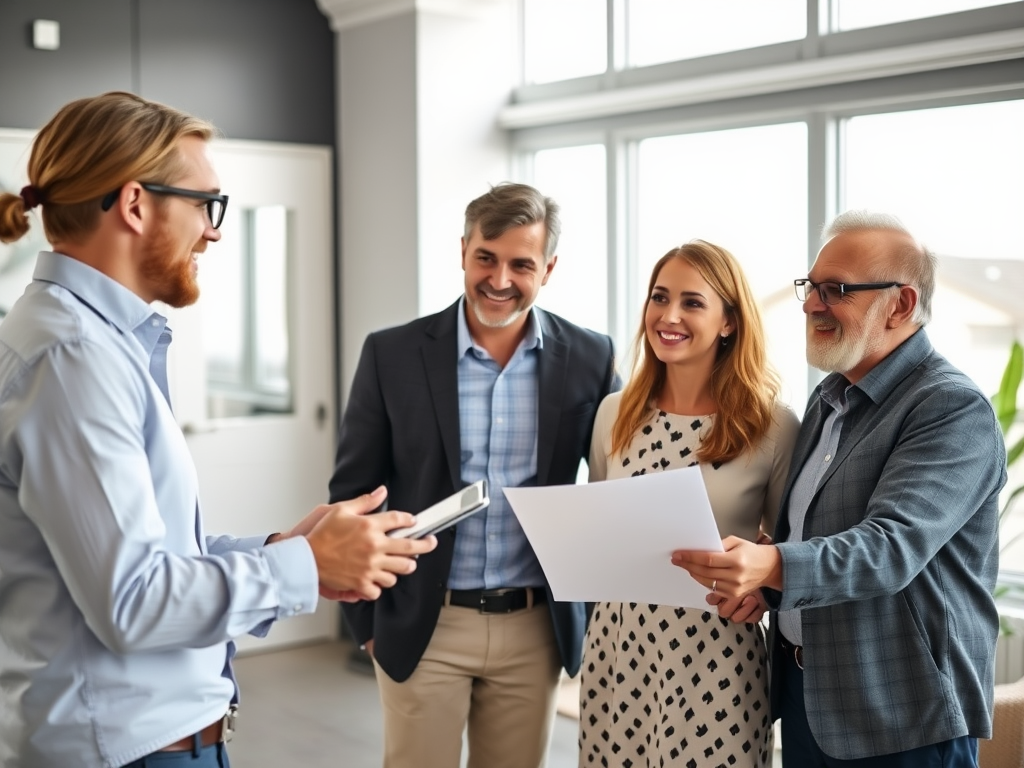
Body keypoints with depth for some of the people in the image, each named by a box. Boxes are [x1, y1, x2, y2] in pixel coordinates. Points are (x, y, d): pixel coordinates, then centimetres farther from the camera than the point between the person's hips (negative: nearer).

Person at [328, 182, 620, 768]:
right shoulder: (393, 355, -5)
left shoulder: (589, 359, -2)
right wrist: (369, 621, 1)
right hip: (423, 629, -1)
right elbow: (352, 494, 1)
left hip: (536, 630, 1)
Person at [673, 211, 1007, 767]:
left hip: (904, 720, -7)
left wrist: (772, 567, -43)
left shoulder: (955, 409, -15)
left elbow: (893, 546, -29)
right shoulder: (828, 397, 11)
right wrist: (745, 578, 1)